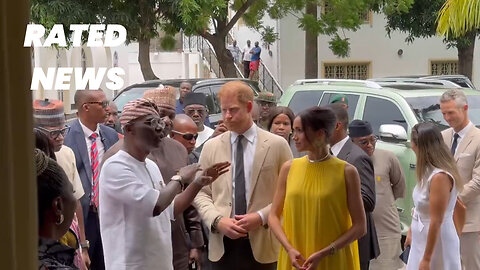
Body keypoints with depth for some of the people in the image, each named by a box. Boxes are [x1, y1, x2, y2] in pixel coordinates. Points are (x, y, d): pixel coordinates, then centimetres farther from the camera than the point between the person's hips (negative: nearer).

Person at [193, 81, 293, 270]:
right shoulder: (211, 147, 9)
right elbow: (201, 193, 8)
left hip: (262, 244, -2)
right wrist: (217, 220, -10)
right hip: (222, 244, 2)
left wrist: (261, 217, -11)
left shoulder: (277, 145, 1)